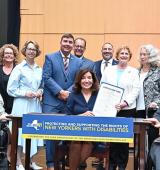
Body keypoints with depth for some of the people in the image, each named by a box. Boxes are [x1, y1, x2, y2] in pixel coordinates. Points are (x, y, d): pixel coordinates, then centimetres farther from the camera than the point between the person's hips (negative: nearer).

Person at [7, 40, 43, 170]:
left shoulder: (39, 69, 12)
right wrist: (25, 93, -15)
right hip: (22, 104, -5)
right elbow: (11, 89, -5)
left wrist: (40, 92, 0)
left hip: (36, 104, 5)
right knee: (21, 131, -3)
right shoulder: (19, 68, -2)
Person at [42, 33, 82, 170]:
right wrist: (60, 91, -15)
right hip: (51, 102, -2)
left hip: (69, 102, 3)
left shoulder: (78, 62, 11)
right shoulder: (50, 57, 3)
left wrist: (68, 93, -11)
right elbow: (47, 78, -7)